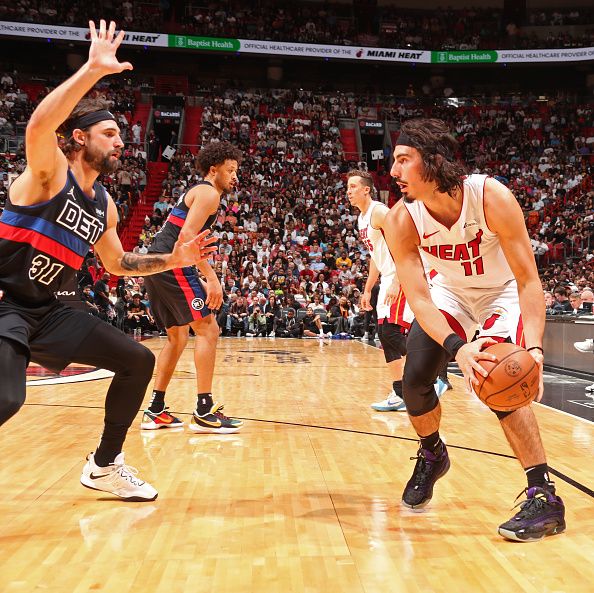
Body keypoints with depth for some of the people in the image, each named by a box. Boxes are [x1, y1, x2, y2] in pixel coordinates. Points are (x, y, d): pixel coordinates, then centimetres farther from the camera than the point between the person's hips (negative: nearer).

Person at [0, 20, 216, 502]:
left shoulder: (104, 205, 10)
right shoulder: (49, 171, -10)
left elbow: (117, 264, 22)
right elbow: (39, 125, -34)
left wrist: (171, 260, 10)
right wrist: (95, 70, -35)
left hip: (45, 310, 8)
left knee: (138, 361, 4)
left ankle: (104, 466, 19)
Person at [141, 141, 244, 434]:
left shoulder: (196, 192, 26)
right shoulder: (208, 193, -4)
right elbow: (187, 236, -18)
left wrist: (203, 278, 24)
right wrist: (211, 277, -22)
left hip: (156, 265, 10)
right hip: (171, 265, -10)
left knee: (177, 336, 15)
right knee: (207, 329, -8)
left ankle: (155, 410, 17)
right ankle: (204, 411, -9)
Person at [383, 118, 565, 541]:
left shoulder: (492, 197, -32)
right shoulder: (401, 221, -24)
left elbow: (528, 280, -30)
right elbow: (417, 296, -30)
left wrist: (534, 347, -45)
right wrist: (457, 348, -47)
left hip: (503, 294, -3)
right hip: (451, 293, 4)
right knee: (414, 381, -7)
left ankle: (545, 497, -12)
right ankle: (432, 456, 25)